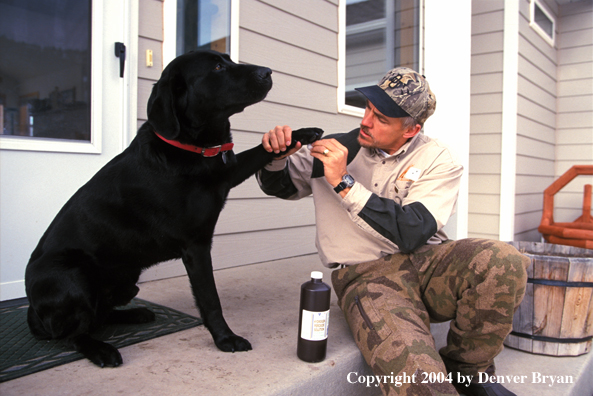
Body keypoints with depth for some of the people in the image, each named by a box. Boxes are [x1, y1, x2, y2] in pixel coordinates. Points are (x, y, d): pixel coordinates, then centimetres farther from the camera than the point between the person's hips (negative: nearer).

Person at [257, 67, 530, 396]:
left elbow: (411, 233, -13)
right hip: (365, 274, -3)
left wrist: (344, 183, -16)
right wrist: (276, 157, -6)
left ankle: (466, 368, -3)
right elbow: (278, 186, 18)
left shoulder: (437, 160, 2)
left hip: (426, 261, 3)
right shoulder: (338, 149, 7)